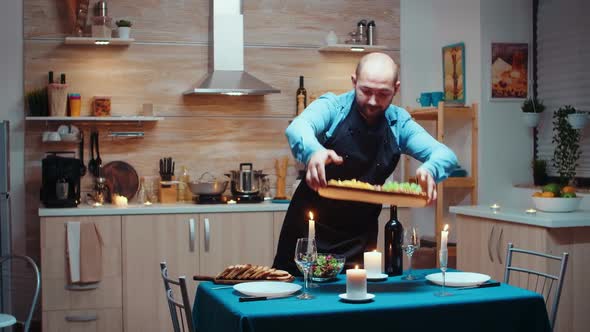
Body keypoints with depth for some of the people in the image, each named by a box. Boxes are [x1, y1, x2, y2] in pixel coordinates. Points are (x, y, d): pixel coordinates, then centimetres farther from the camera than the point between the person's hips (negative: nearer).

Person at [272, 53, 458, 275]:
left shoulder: (399, 123, 0)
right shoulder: (332, 107, -10)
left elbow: (446, 155, -6)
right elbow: (297, 128, -29)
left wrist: (430, 170, -30)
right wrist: (313, 151, -53)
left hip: (360, 237, 2)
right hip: (309, 229, -2)